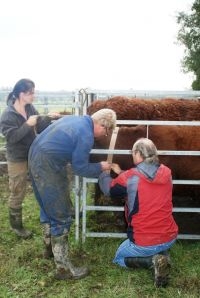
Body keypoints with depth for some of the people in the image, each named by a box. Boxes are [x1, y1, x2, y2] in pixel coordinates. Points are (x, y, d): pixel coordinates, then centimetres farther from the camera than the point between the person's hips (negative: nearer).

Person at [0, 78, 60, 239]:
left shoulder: (30, 108, -1)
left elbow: (39, 128, 5)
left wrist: (48, 118, -12)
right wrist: (27, 125, -31)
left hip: (34, 155, 7)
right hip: (17, 159, -6)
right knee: (17, 194, 8)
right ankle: (16, 225, 27)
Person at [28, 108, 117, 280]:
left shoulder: (75, 119, 11)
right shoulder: (86, 135, -17)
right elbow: (79, 168, -12)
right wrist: (100, 167, 4)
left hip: (36, 157, 10)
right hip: (47, 167, -10)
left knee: (49, 207, 25)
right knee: (62, 216, -1)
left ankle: (51, 246, 44)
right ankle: (63, 268, 9)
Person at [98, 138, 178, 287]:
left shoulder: (129, 177, -16)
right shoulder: (166, 172, -2)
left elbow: (108, 189, 4)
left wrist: (104, 172, 23)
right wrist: (121, 173, 23)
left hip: (144, 243, -5)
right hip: (170, 238, 5)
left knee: (119, 257, 24)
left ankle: (152, 260, -3)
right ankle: (163, 255, 5)